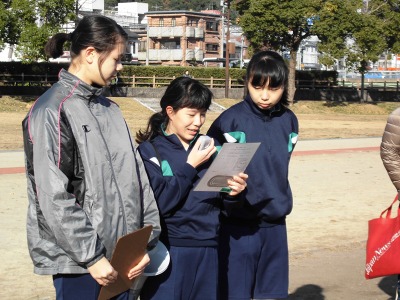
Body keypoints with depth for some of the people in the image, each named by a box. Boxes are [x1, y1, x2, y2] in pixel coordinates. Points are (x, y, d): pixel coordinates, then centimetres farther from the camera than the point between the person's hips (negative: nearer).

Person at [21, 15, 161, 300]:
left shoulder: (109, 109, 12)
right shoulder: (52, 111, -12)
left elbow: (134, 175, 11)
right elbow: (53, 197, -17)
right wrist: (91, 255, -16)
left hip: (120, 254, 7)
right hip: (77, 260, -7)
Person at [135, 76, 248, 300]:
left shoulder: (208, 146, 9)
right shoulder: (150, 149, -4)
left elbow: (219, 200, 13)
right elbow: (159, 202, -16)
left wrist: (232, 193, -9)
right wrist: (190, 166, -13)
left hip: (207, 250, 4)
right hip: (168, 250, -4)